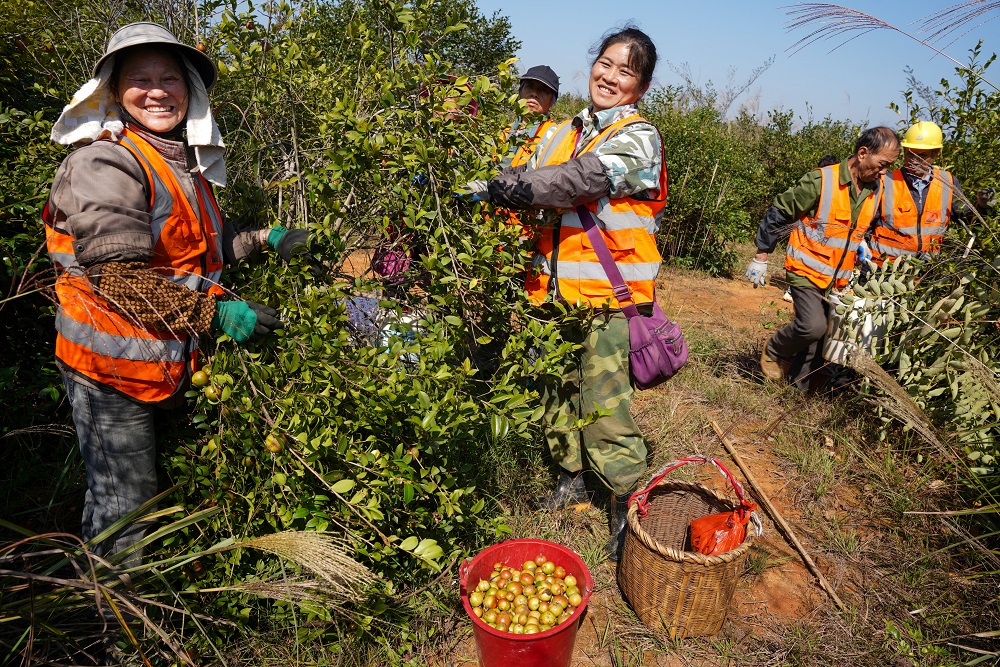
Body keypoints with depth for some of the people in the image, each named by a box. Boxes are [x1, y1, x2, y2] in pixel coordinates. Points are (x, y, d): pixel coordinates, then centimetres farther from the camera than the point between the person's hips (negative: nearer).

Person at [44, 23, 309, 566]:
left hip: (170, 361, 8)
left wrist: (263, 239, 7)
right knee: (124, 507, 6)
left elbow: (206, 246, 19)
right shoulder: (104, 161, -16)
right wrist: (214, 310, -29)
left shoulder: (188, 162, 11)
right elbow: (119, 275, -25)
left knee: (170, 495, 22)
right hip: (112, 366, -8)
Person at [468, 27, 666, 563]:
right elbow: (530, 183, 8)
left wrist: (502, 186, -28)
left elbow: (581, 180, -22)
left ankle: (628, 505, 14)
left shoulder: (638, 137, -6)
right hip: (555, 292, 6)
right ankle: (570, 478, 37)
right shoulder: (563, 135, 15)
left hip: (605, 296, -6)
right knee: (558, 390, 17)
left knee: (602, 404, -6)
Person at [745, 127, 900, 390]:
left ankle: (801, 385, 24)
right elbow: (778, 215, -10)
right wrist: (761, 258, -8)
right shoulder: (821, 181, -15)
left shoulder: (876, 189, 5)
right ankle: (774, 351, 6)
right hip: (806, 271, -6)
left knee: (823, 335, 7)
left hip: (838, 279, 7)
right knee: (813, 325, -23)